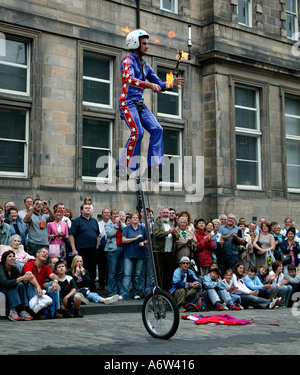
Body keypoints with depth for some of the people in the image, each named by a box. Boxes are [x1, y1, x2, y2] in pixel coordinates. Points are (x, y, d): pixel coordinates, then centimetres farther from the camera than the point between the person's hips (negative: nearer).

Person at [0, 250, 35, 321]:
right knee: (14, 285, -31)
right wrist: (22, 278, -36)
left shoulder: (14, 269, 5)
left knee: (20, 285, -24)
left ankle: (22, 311, -29)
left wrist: (25, 279, -27)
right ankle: (12, 312, -35)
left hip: (12, 292, 6)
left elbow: (22, 282, -4)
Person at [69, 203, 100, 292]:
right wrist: (74, 249, -13)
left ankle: (92, 290, 17)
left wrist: (96, 247, 11)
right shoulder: (77, 221, -2)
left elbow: (98, 235, 21)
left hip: (92, 250, 5)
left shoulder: (94, 221, 15)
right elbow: (71, 235, -7)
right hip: (81, 250, -5)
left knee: (92, 271, 9)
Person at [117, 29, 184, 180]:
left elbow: (158, 84, 21)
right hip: (128, 102, -8)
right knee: (137, 132, -23)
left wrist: (172, 83, 2)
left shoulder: (145, 65, 19)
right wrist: (149, 85, -37)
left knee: (156, 129, -8)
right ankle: (125, 167, -13)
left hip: (140, 103, 8)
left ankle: (152, 168, -7)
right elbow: (129, 79, -24)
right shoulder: (128, 61, -5)